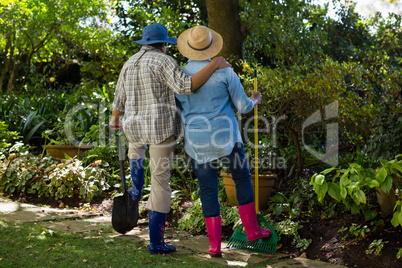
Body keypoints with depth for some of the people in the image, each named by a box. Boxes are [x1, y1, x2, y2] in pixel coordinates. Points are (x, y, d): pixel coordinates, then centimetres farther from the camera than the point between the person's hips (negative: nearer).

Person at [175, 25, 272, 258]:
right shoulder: (225, 72, -8)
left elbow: (179, 113, 5)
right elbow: (243, 106, -2)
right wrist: (255, 101, 21)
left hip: (197, 142, 2)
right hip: (225, 137, -1)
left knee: (208, 190, 10)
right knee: (242, 178, 20)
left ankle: (215, 245, 8)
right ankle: (252, 229, 23)